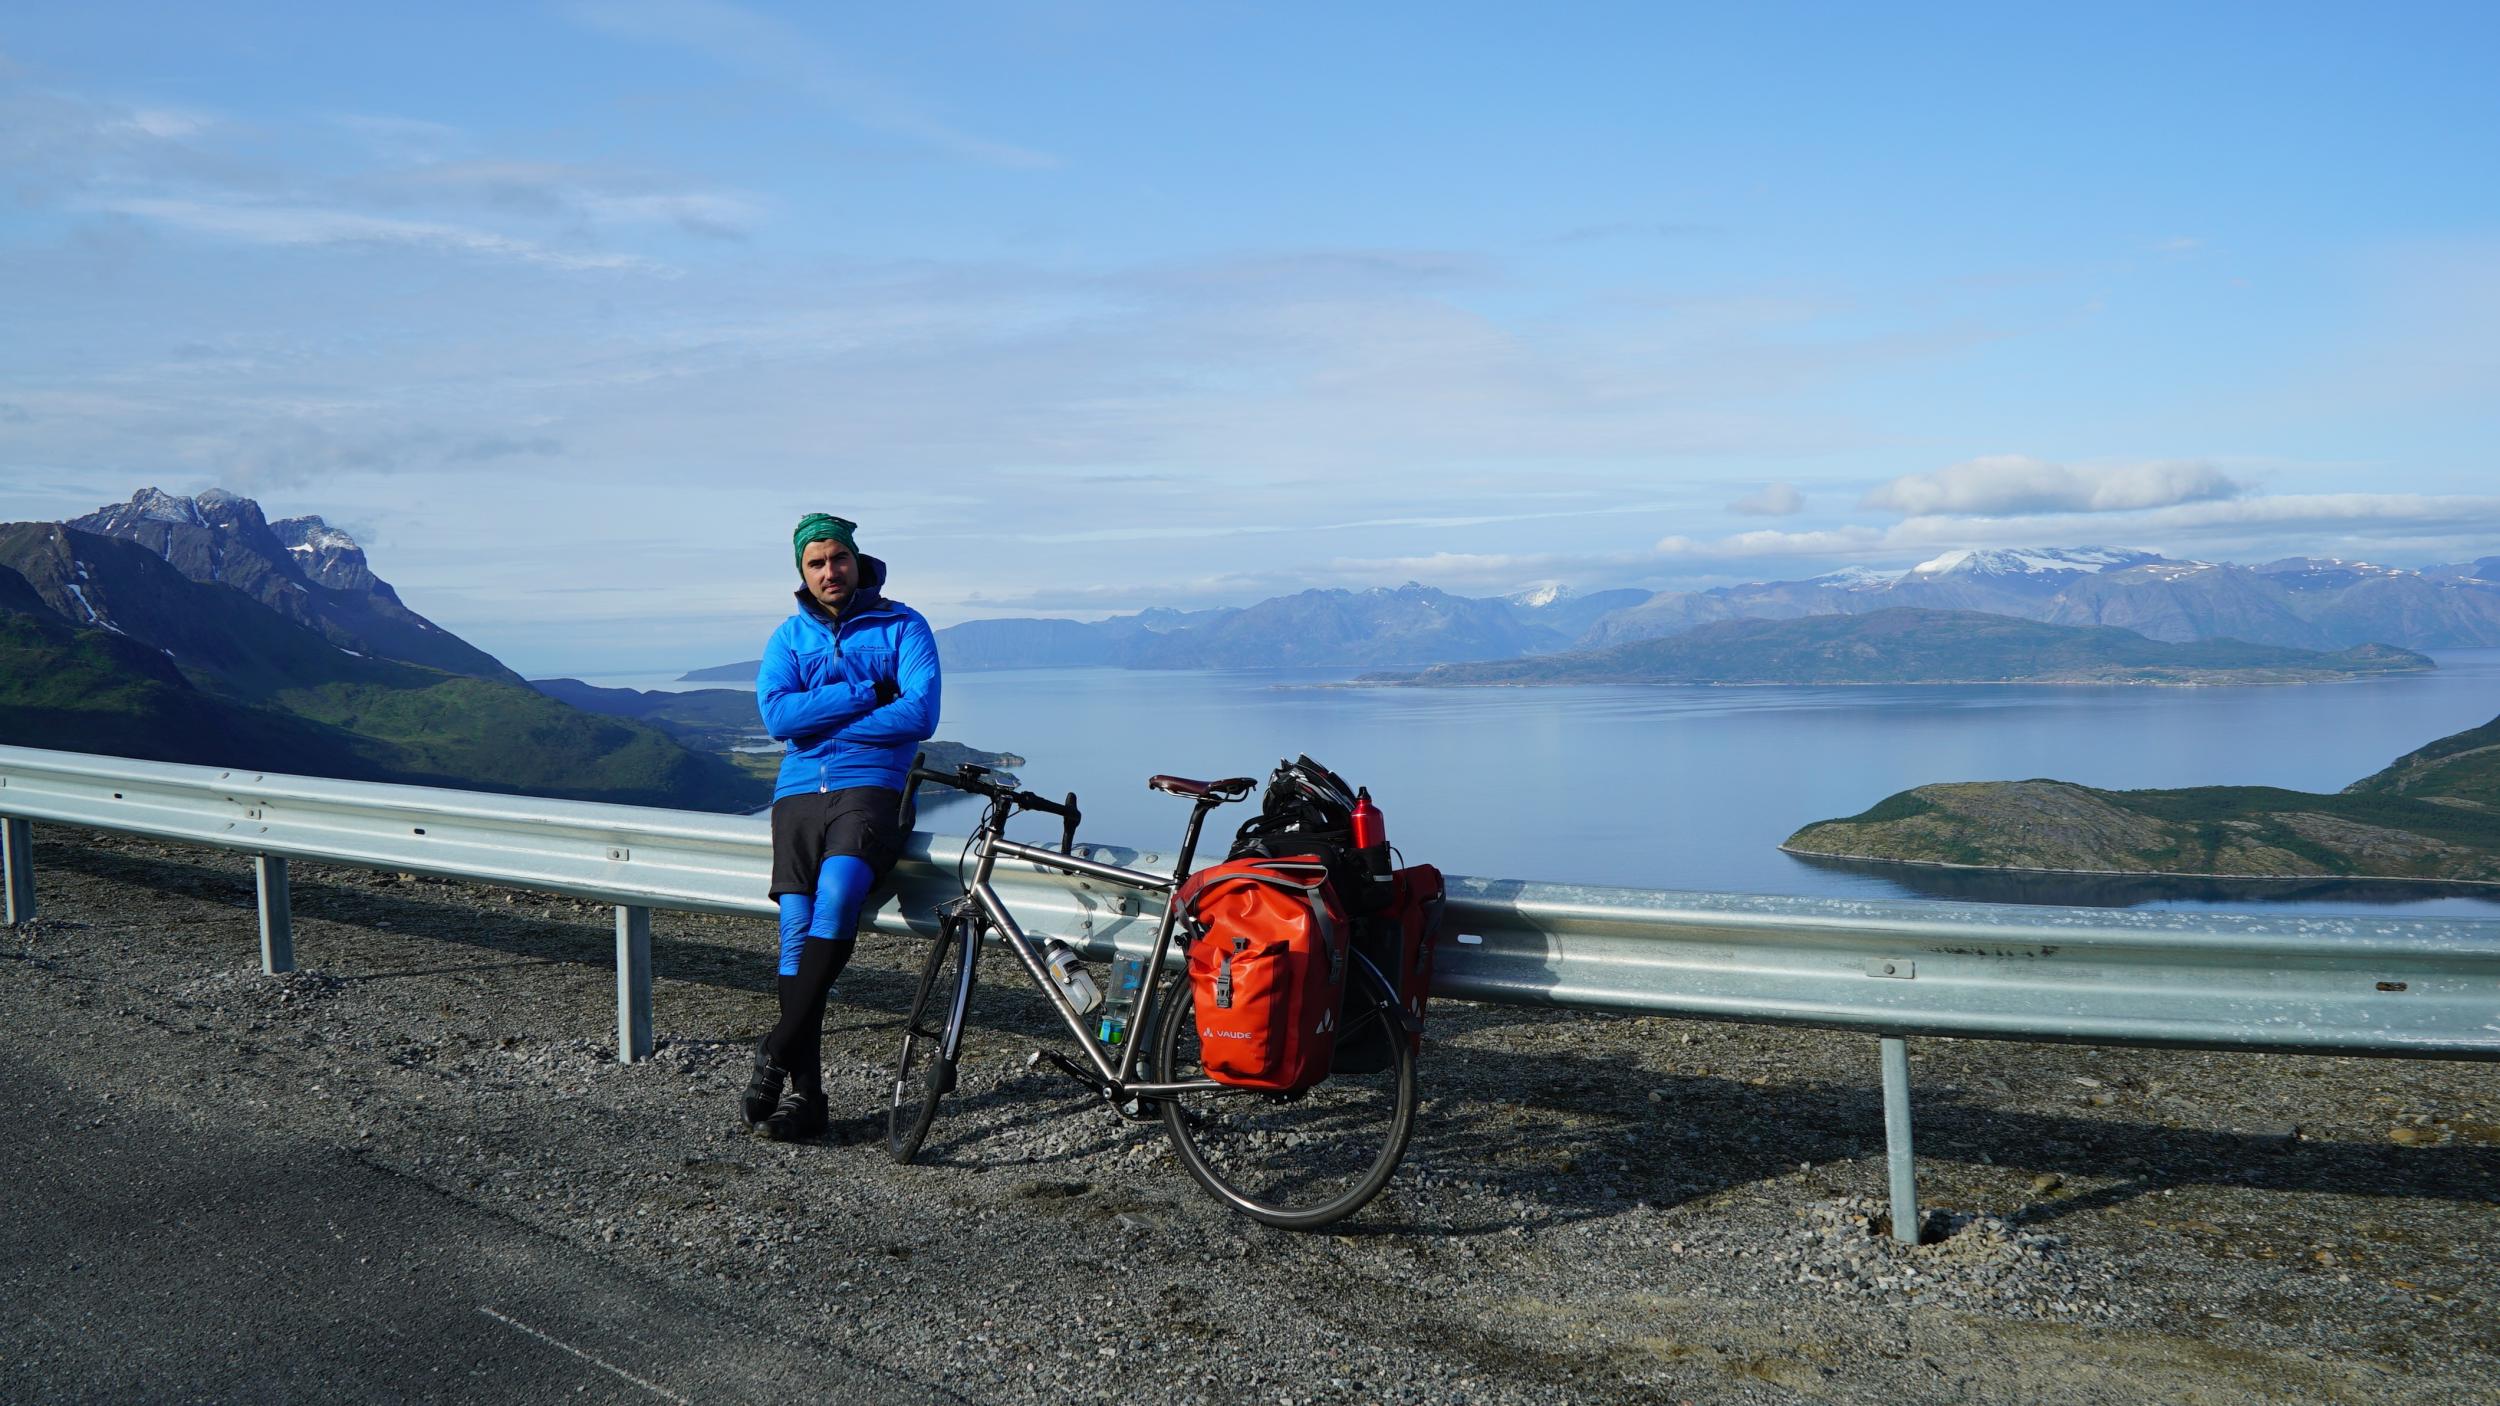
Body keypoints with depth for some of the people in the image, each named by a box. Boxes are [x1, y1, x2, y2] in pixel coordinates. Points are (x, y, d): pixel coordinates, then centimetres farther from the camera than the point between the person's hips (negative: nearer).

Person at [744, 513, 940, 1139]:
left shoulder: (902, 627, 6)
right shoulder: (789, 636, 15)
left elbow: (920, 714, -8)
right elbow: (777, 714, -3)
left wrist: (820, 720, -6)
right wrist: (865, 694, -9)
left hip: (869, 788, -3)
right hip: (799, 794, 3)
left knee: (837, 891, -30)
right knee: (797, 928, -10)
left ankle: (778, 1049, -24)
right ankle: (803, 1090, -7)